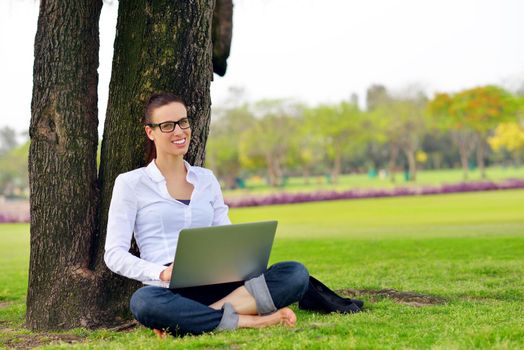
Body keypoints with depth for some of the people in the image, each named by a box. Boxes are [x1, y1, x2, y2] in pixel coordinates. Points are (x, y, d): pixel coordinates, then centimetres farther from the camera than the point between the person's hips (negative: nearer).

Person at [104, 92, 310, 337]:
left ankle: (189, 319, -30)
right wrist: (162, 273, -19)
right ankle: (248, 321, -30)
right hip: (170, 291, -5)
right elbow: (114, 254, 0)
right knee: (143, 301, -42)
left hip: (217, 285, 5)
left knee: (296, 273, -21)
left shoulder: (206, 179, 21)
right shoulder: (130, 183, 8)